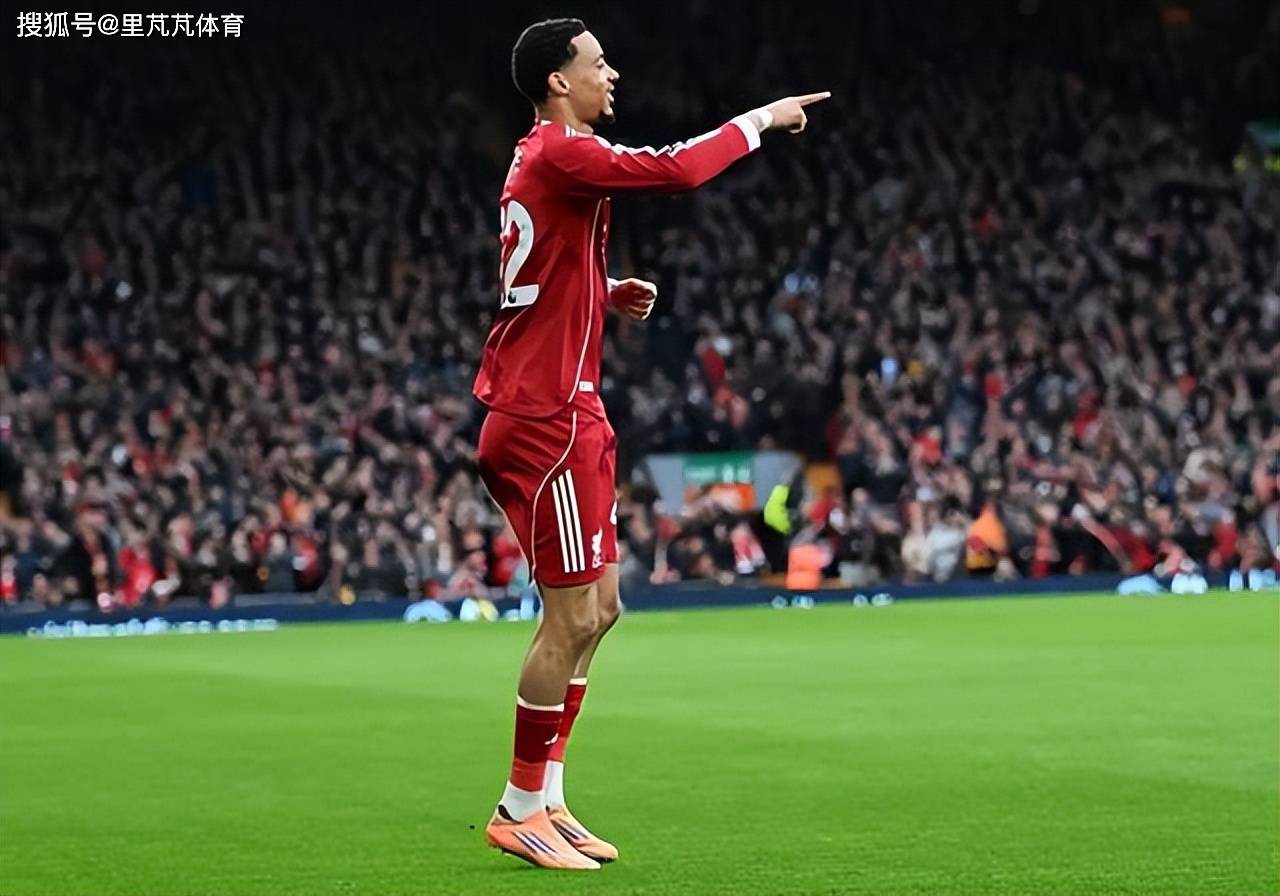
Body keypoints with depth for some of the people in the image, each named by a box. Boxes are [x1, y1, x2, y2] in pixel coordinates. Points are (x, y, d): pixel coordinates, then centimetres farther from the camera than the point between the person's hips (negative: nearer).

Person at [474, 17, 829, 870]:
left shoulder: (545, 161, 17)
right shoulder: (560, 156, -14)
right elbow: (675, 170, -26)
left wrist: (611, 294, 11)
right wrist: (758, 120, -12)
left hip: (566, 410, 10)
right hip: (547, 419, -10)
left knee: (595, 611, 12)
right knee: (574, 616, -7)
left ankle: (546, 799, 17)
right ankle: (520, 809, 2)